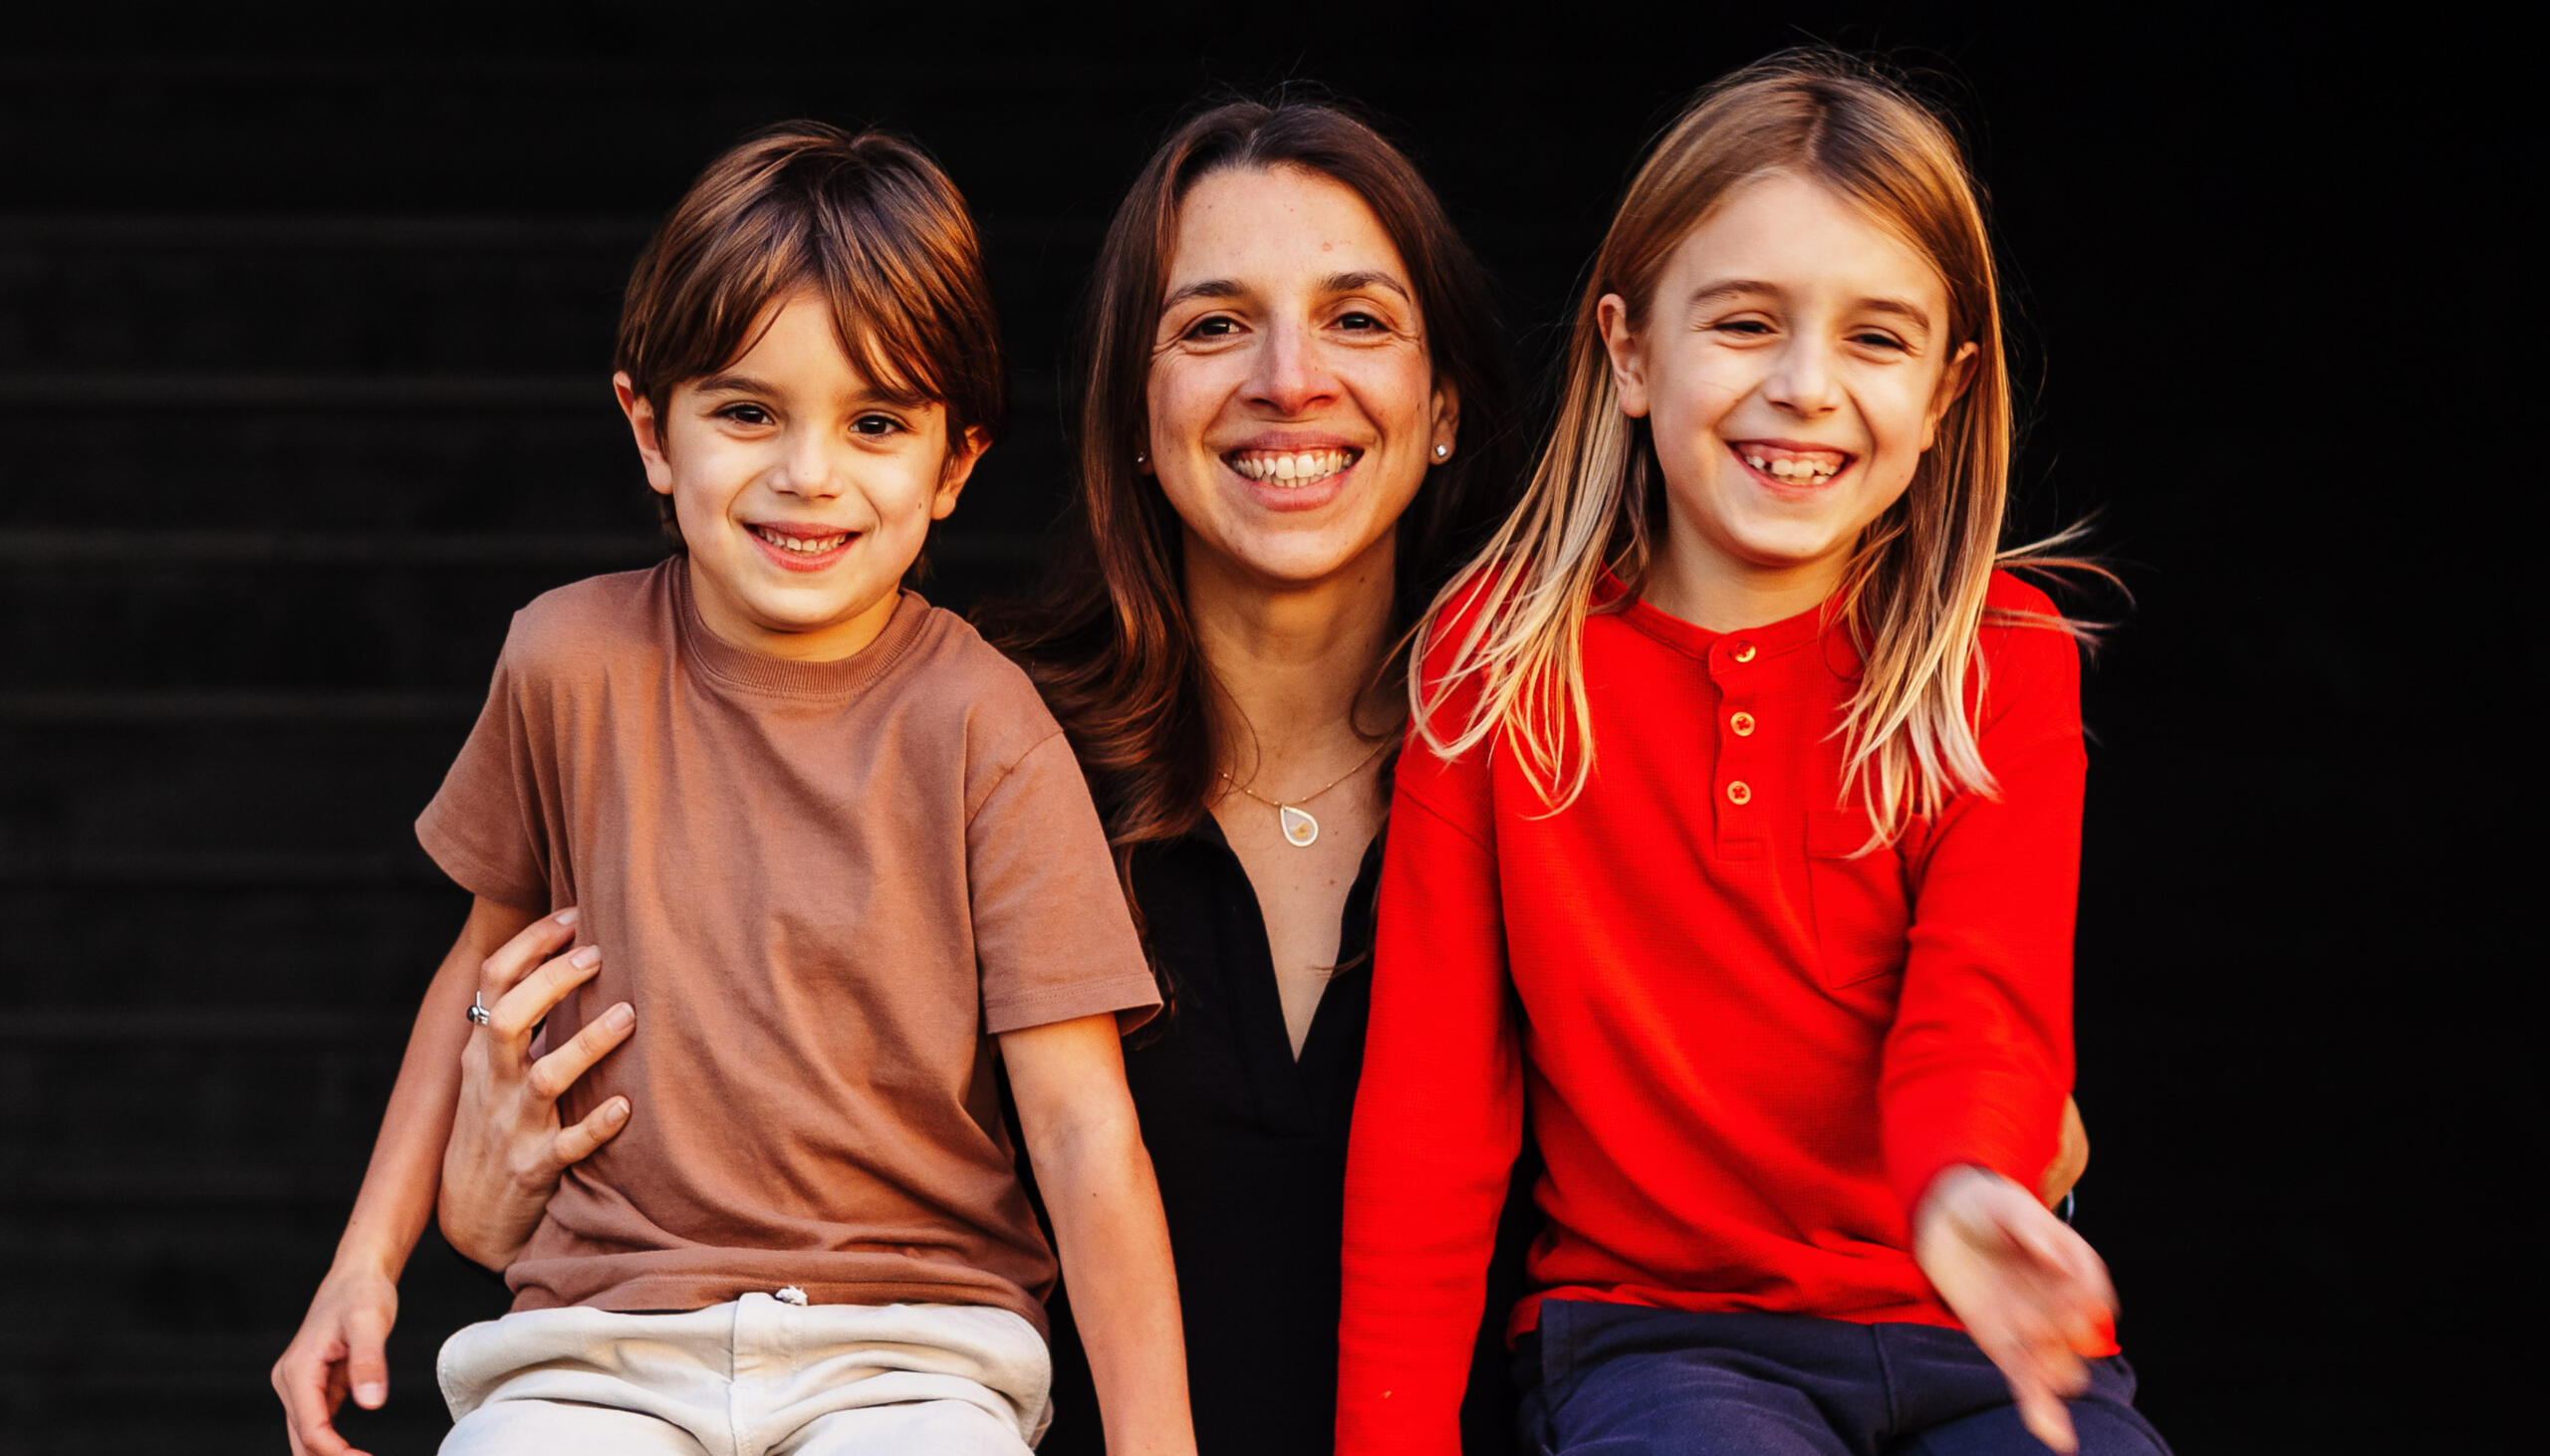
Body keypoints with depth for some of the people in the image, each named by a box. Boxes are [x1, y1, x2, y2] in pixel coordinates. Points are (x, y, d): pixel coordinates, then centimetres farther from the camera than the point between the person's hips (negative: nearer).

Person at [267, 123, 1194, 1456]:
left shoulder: (980, 730, -5)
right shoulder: (571, 662, 3)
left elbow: (1082, 1125, -6)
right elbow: (492, 948, 20)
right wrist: (367, 1258, 15)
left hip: (907, 1349, -2)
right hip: (605, 1336, 2)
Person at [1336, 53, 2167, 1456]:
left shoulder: (2007, 665, 3)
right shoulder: (1502, 655, 3)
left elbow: (1982, 1008, -13)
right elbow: (1429, 1104, 3)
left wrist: (1968, 1192, -37)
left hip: (1965, 1330, 2)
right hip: (1651, 1326, -1)